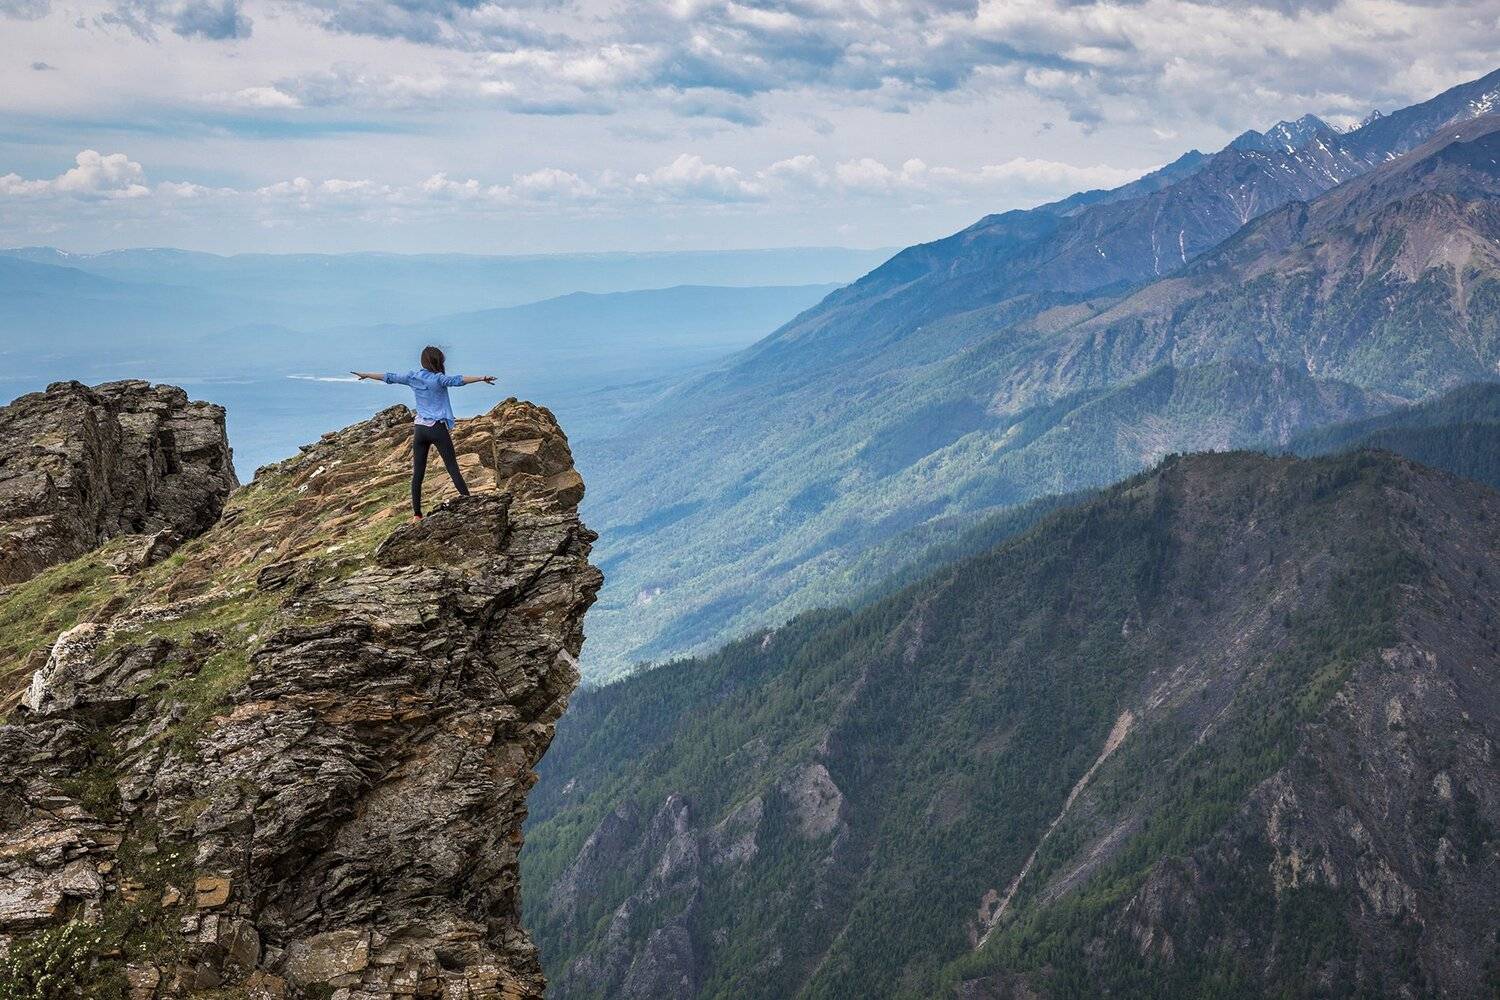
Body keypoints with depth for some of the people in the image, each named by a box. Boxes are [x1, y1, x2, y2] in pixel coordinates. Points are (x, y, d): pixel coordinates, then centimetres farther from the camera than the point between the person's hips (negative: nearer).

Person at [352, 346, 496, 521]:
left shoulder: (412, 376, 6)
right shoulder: (438, 379, -9)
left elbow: (389, 377, 16)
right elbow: (458, 380, -26)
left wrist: (365, 374, 30)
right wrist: (481, 378, -36)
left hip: (419, 428, 5)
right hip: (437, 428, -5)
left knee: (417, 473, 7)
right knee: (453, 468, -5)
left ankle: (416, 514, 7)